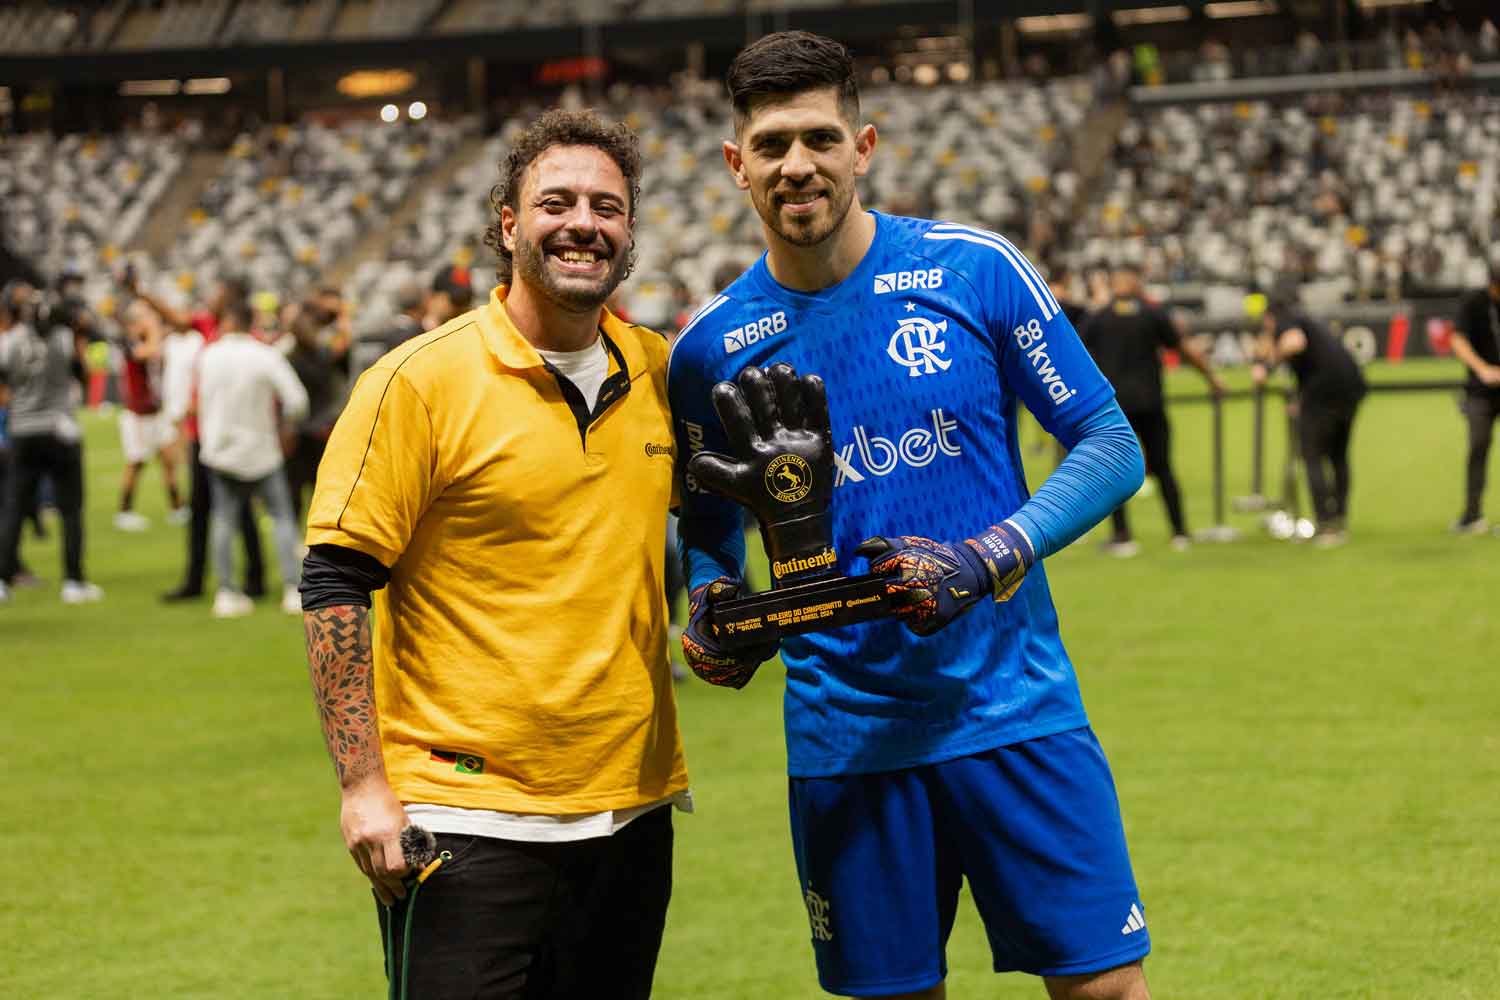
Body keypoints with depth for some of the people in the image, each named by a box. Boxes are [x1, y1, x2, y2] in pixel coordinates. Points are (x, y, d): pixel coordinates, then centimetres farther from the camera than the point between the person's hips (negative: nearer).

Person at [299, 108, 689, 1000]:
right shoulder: (422, 380, -8)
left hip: (631, 815, 5)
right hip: (466, 819, -5)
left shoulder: (661, 371, 7)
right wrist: (364, 787, -14)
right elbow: (335, 587, -9)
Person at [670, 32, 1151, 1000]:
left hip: (1016, 709, -1)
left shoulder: (976, 269, -4)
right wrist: (711, 608, -7)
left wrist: (989, 559, -15)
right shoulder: (713, 346, 2)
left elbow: (1112, 444, -1)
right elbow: (710, 528, 15)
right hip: (844, 732, 2)